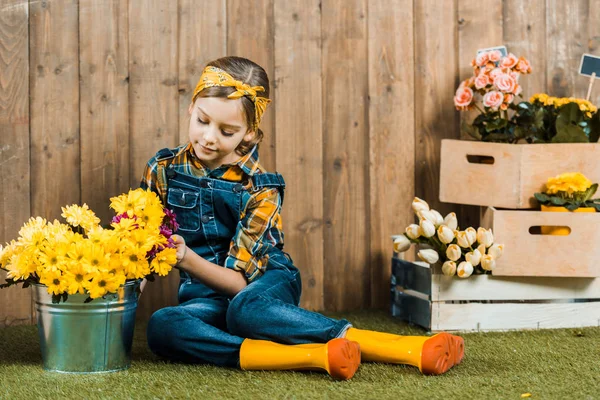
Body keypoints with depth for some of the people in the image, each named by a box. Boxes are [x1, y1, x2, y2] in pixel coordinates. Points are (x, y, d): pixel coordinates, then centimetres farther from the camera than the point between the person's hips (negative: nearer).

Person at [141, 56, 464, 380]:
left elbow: (238, 280, -17)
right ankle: (314, 355, -46)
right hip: (207, 297, 3)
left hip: (266, 283, -3)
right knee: (161, 327, -34)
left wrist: (187, 259, -34)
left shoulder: (258, 190, -12)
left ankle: (409, 349, -44)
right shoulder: (162, 170, -4)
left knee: (246, 308, -41)